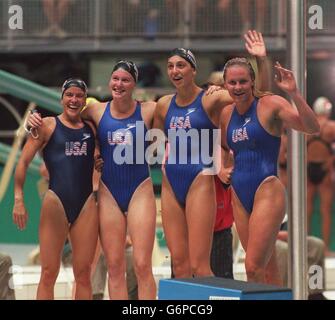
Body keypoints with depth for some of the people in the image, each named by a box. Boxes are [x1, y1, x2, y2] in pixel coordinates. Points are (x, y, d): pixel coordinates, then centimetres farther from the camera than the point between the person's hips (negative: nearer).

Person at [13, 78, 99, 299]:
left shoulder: (91, 129, 13)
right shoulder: (47, 125, 3)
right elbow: (23, 162, 1)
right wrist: (18, 199, -6)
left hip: (86, 204, 3)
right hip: (56, 202, -3)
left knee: (84, 274, 2)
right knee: (49, 273, -3)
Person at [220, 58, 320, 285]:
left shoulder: (270, 105, -7)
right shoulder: (226, 114, 12)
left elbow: (312, 128, -19)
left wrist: (294, 93, -28)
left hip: (267, 191, -7)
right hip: (240, 196, 7)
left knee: (254, 268, -13)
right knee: (267, 269, 11)